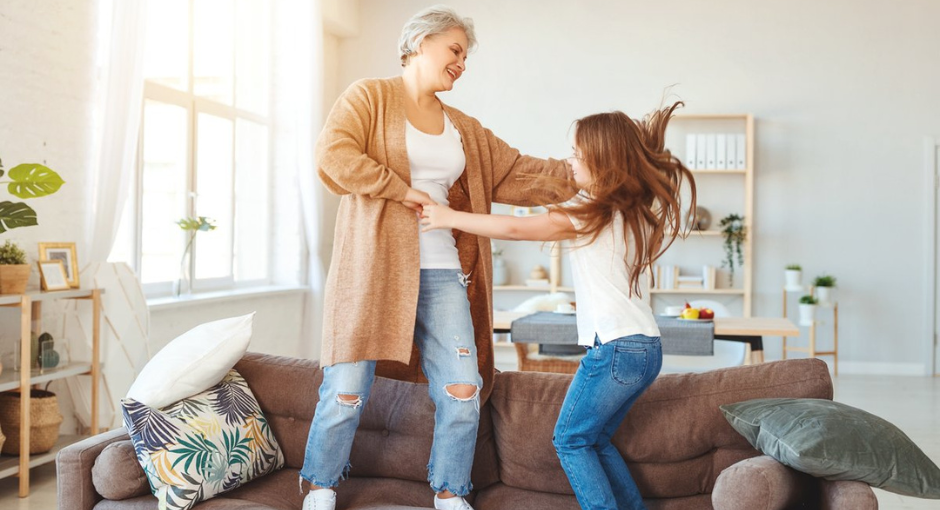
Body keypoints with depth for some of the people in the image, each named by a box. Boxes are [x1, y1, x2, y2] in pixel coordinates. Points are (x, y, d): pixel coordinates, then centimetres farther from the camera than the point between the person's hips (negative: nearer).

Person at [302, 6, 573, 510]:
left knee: (463, 390, 0)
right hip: (373, 269, -5)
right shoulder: (370, 96, 4)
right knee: (348, 389, -1)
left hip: (442, 274, 5)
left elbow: (518, 174, 18)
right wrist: (401, 189, -12)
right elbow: (332, 153, -12)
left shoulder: (464, 128, 20)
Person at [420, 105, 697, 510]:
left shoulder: (592, 213, -12)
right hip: (646, 349, 9)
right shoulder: (633, 210, 11)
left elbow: (514, 229, -14)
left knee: (570, 440, 6)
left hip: (615, 347, -9)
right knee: (596, 439, 19)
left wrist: (451, 217, -5)